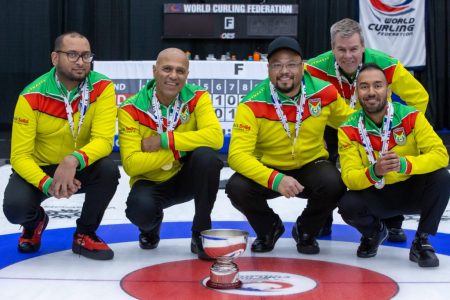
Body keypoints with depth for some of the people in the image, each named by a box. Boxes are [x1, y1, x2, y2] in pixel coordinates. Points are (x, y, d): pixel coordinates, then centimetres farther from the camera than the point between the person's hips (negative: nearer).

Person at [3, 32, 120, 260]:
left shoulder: (102, 87, -18)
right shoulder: (31, 97, -20)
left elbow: (103, 140, -25)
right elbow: (20, 155, -20)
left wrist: (73, 161, -45)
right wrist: (47, 184, -39)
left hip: (81, 169, 1)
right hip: (39, 169, -1)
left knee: (108, 170, -31)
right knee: (15, 207, -28)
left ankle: (85, 235, -4)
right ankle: (35, 221, 15)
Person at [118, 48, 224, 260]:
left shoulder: (197, 97, -12)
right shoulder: (131, 109, -15)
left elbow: (215, 137, -30)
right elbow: (130, 164, -22)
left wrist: (163, 140, -29)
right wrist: (176, 151, -26)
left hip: (186, 178, 2)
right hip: (150, 182, -1)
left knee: (206, 155, -31)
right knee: (139, 209, -35)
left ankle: (201, 234, -11)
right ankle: (151, 227, 8)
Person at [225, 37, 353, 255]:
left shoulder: (324, 93, -13)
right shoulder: (252, 104, -22)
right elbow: (238, 154, -29)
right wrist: (275, 180, -42)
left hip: (311, 165, 1)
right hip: (268, 169, -1)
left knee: (334, 184, -30)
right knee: (237, 188, -29)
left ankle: (305, 231, 4)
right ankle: (269, 229, 8)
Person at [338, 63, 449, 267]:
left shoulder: (411, 117, -15)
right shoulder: (349, 130, -14)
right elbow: (349, 178, -21)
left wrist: (404, 164, -43)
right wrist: (374, 172, -44)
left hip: (411, 191, 0)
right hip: (375, 197, 1)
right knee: (348, 205, -29)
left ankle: (421, 242, -7)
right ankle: (374, 232, 9)